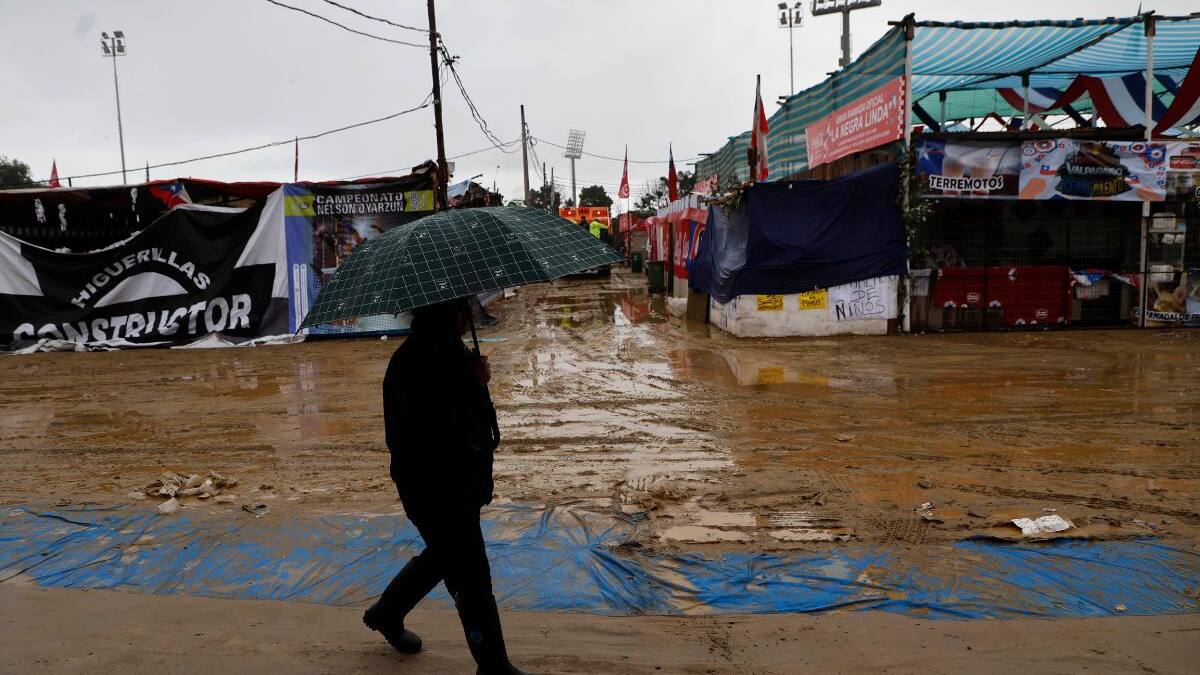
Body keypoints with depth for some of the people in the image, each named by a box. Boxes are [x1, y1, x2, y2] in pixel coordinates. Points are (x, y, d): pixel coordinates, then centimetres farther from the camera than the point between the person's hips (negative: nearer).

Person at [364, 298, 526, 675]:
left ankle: (385, 613, 50)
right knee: (470, 577, 3)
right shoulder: (412, 365, -25)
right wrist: (475, 386, -27)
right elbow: (440, 434, -32)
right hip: (433, 490, -10)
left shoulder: (449, 351, 5)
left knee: (444, 555, 27)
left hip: (460, 482, 10)